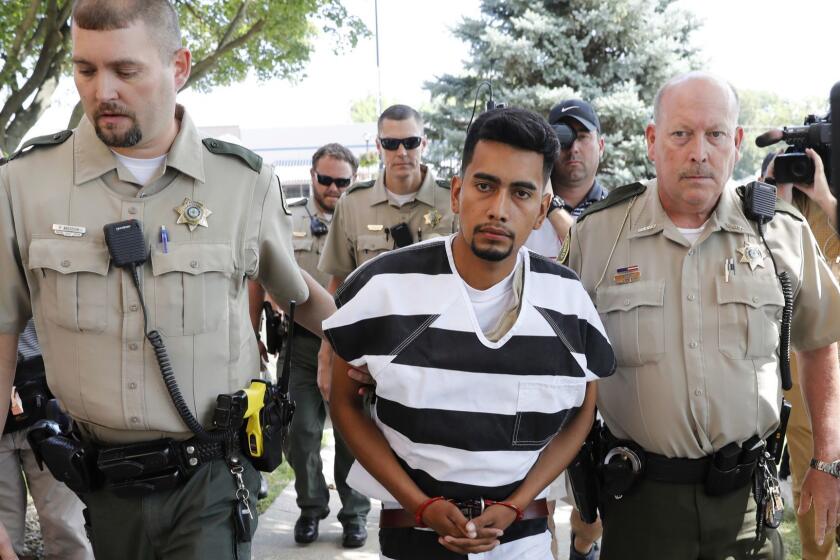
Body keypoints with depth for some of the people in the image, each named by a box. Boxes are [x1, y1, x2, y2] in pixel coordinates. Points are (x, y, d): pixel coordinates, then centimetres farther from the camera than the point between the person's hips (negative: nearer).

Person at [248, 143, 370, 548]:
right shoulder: (285, 221, 8)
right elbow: (259, 279, 12)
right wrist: (254, 333, 7)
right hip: (300, 343, 2)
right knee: (301, 431, 8)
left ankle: (355, 511, 20)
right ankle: (311, 507, 25)